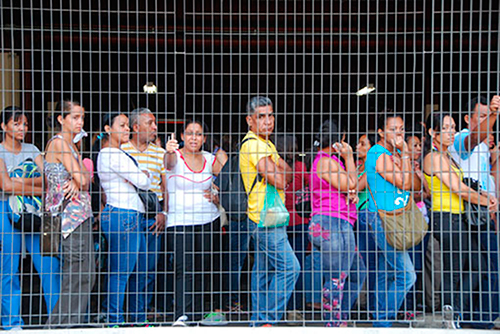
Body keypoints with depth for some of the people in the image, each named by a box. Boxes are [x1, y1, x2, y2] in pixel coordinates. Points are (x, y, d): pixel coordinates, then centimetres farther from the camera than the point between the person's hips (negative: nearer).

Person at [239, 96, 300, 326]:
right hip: (265, 220, -10)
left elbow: (288, 174, 13)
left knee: (263, 271, 13)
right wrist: (282, 172, 1)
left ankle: (258, 320, 21)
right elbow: (280, 180, -20)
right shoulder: (253, 145, -15)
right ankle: (268, 319, -1)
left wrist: (279, 169, -7)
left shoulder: (266, 144, 18)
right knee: (289, 267, -9)